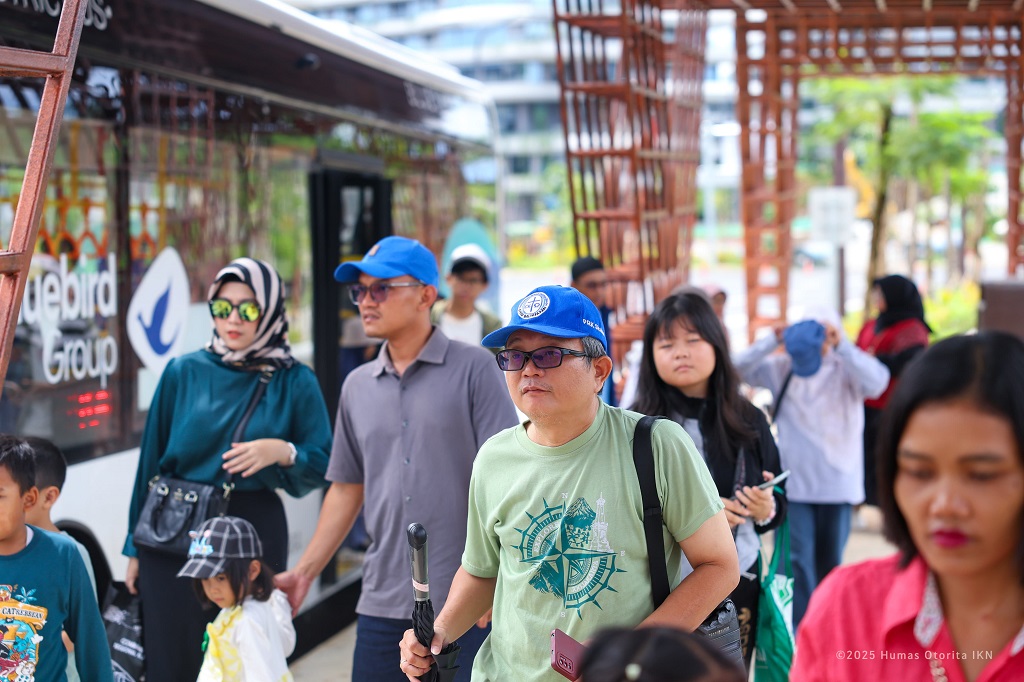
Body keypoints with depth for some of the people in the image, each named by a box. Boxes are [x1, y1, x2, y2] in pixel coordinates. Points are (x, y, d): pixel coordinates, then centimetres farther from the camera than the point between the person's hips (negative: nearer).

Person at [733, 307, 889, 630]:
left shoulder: (847, 369, -1)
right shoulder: (782, 368, 3)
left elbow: (877, 382, -21)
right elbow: (738, 369, -5)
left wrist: (841, 346, -27)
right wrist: (774, 341, -15)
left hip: (837, 482, 0)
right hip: (794, 481, 0)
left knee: (830, 561, 14)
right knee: (798, 559, -8)